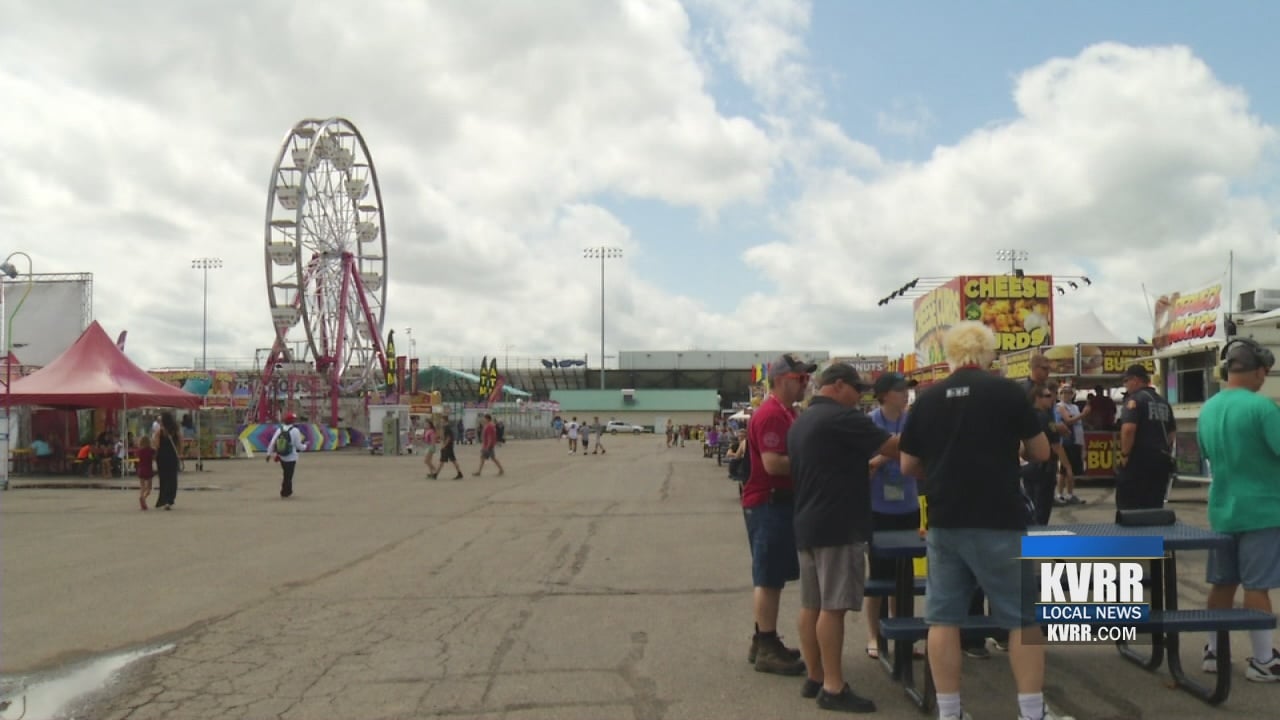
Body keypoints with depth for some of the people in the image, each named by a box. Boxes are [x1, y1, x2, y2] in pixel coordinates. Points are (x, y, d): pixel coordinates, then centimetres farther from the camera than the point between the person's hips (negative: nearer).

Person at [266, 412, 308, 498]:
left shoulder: (279, 430, -2)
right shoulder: (295, 431, -15)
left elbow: (272, 443, -3)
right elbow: (298, 445, -11)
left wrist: (269, 453, 4)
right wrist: (305, 446, 10)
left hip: (281, 457, 5)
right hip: (291, 458, -5)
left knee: (286, 474, 21)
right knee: (288, 476, 5)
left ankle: (288, 491, 30)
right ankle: (285, 493, 10)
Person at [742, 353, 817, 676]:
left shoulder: (786, 412, 14)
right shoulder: (771, 415, -18)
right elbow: (773, 463, -26)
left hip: (780, 502, 10)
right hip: (768, 503, -10)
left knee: (772, 577, 15)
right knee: (768, 578, -4)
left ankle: (764, 641, 24)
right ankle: (767, 650, 3)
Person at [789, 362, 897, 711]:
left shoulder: (800, 422, 18)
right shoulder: (841, 417, -11)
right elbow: (894, 447, -11)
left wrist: (869, 465, 20)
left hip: (807, 524, 10)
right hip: (838, 525, -9)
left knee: (811, 604, 10)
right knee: (832, 606, -8)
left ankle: (814, 678, 16)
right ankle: (833, 687, -5)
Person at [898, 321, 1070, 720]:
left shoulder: (925, 399, 2)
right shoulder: (1007, 390, -5)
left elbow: (908, 466, 7)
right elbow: (1040, 452, 2)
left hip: (943, 522, 3)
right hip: (999, 522, -3)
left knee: (943, 617, 7)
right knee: (1023, 616, 8)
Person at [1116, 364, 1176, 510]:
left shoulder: (1135, 399, -10)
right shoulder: (1163, 402, 16)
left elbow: (1128, 428, -23)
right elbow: (1171, 433, 20)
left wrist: (1125, 454, -15)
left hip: (1138, 460, -8)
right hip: (1161, 460, 8)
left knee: (1128, 507, -2)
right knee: (1154, 507, 11)